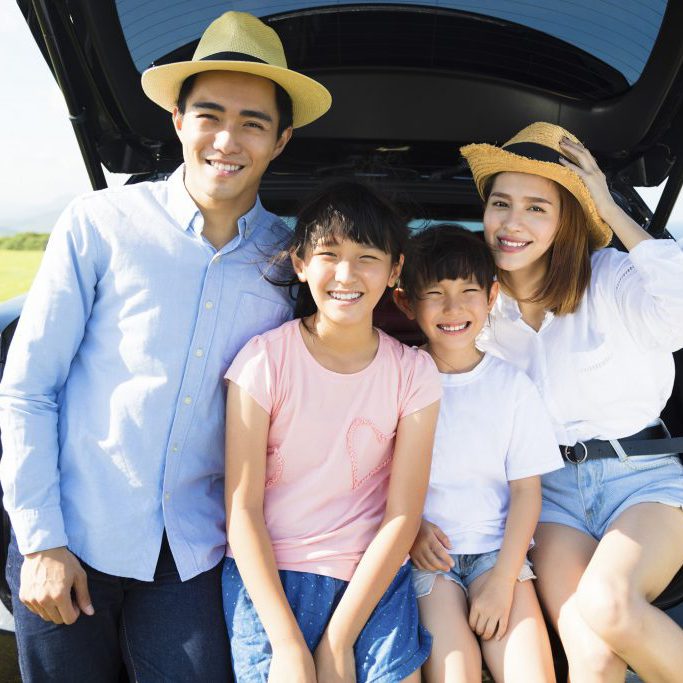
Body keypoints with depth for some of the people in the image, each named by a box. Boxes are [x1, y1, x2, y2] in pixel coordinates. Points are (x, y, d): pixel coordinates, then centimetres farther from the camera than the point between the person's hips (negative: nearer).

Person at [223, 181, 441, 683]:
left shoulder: (414, 373, -3)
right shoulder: (265, 359, -8)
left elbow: (402, 516, -4)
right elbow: (242, 508, -8)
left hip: (372, 575, 2)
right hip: (268, 575, -1)